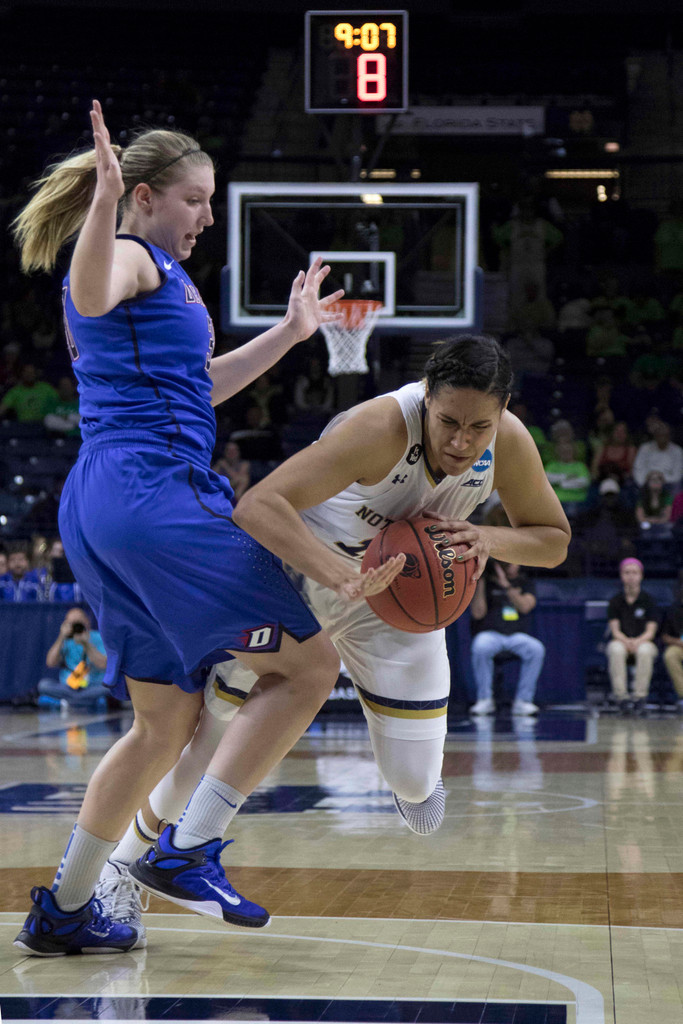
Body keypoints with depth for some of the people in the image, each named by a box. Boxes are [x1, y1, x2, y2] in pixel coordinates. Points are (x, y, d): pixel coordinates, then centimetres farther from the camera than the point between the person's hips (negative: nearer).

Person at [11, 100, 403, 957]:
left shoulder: (159, 275, 27)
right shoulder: (130, 256, -3)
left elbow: (200, 385, 37)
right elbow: (91, 299, -29)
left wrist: (289, 331, 39)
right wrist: (105, 201, -45)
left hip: (104, 507, 10)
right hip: (153, 492, -10)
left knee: (165, 723, 15)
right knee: (308, 663, -5)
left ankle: (62, 910, 15)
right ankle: (190, 851, -7)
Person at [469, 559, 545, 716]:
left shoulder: (525, 582, 13)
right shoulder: (486, 582, 6)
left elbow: (525, 607, -8)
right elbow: (477, 613, -6)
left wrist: (506, 585, -18)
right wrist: (480, 583, -14)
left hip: (517, 636, 2)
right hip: (490, 634, -2)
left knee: (537, 649, -29)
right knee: (480, 648, -37)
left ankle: (522, 700, -22)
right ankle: (485, 700, -23)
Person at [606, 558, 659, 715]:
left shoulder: (648, 600, 2)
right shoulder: (615, 601, 5)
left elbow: (651, 631, -4)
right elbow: (615, 630, -3)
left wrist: (638, 641, -25)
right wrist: (626, 641, -25)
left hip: (644, 642, -1)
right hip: (621, 641, 1)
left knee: (645, 651, -38)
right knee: (616, 650, -36)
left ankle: (640, 696, -33)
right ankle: (621, 697, -37)